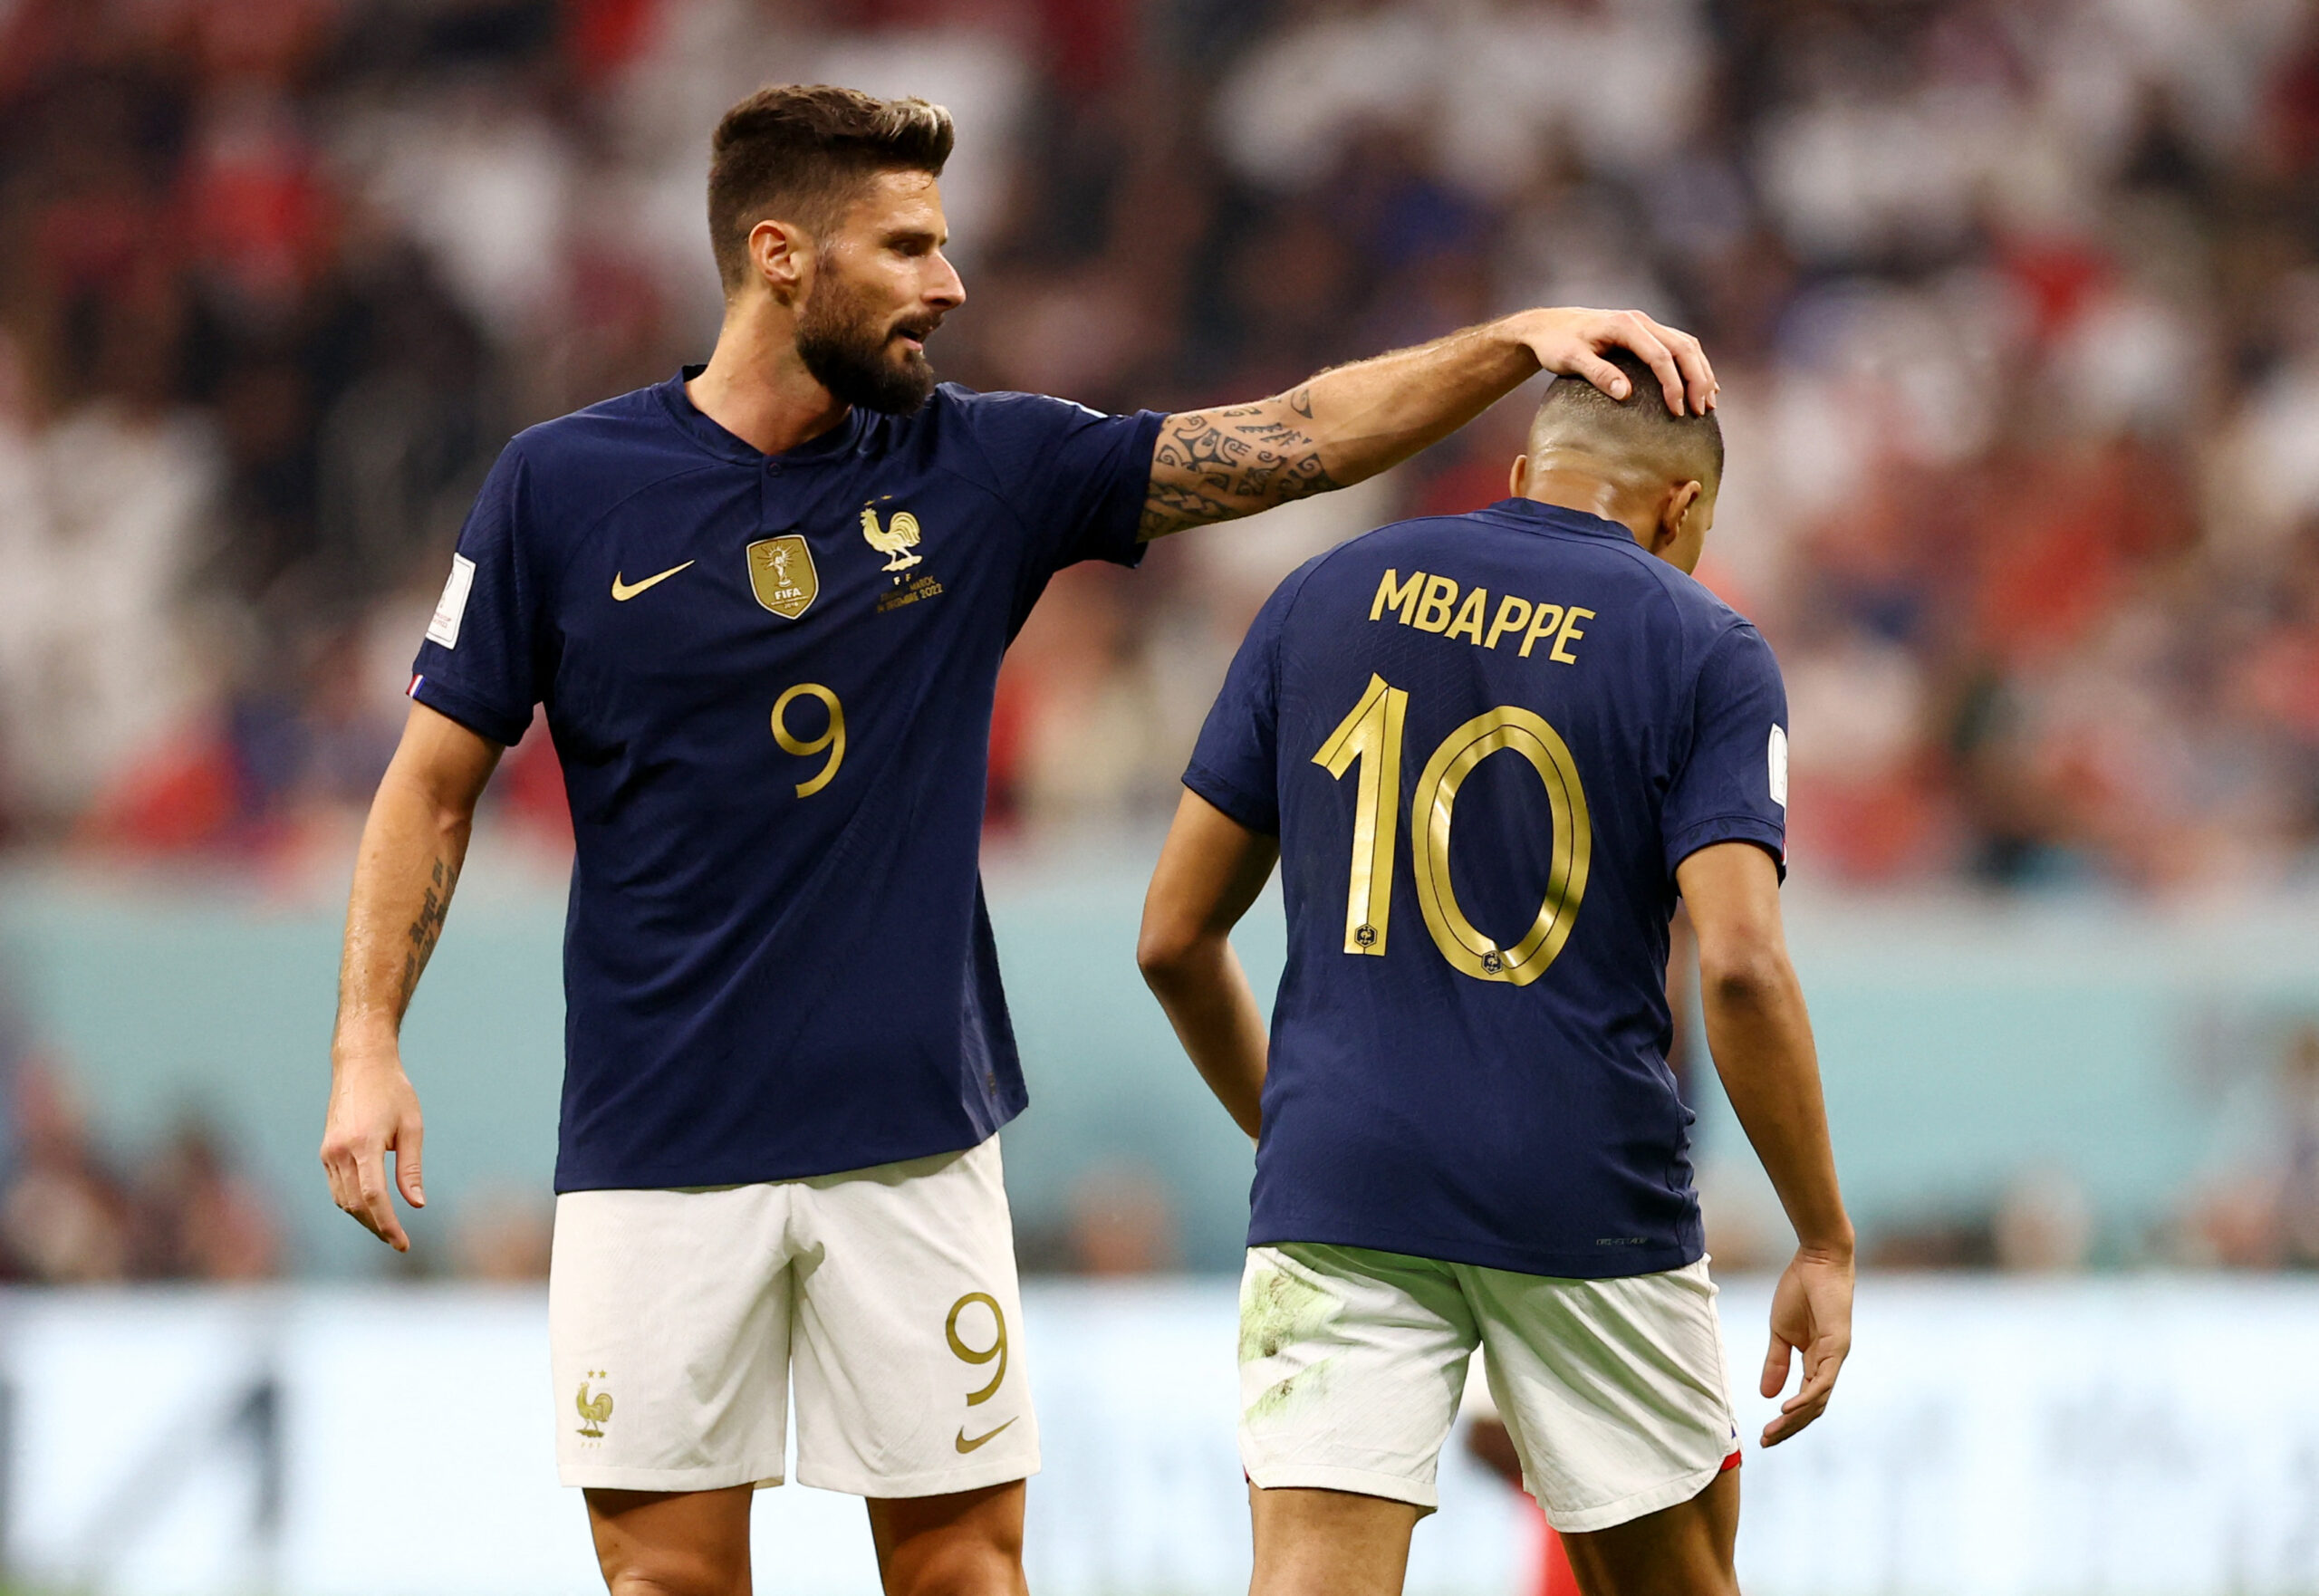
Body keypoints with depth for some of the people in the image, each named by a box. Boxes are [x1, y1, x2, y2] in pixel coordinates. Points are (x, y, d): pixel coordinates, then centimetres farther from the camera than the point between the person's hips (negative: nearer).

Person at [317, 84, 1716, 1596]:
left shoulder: (982, 471, 4)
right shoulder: (561, 488, -2)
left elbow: (1296, 440, 3)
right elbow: (438, 781, 3)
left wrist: (1520, 337, -8)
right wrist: (368, 1047, -5)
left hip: (915, 1134, 2)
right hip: (661, 1151, -2)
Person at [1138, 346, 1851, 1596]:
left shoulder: (1324, 598, 10)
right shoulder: (1700, 650, 0)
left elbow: (1175, 933, 11)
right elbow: (1741, 966, -14)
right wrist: (1825, 1243, -6)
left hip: (1337, 1182, 1)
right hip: (1588, 1205, -1)